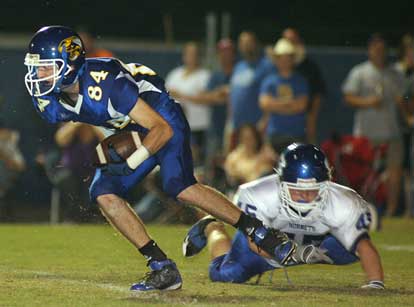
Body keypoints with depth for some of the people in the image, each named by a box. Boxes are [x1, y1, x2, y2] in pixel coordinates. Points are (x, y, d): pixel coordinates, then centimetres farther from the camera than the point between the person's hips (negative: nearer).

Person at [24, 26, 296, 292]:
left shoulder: (102, 83, -33)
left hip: (163, 118, -8)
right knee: (104, 193, -10)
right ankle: (163, 269, -4)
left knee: (178, 187, -27)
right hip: (128, 134, 8)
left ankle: (261, 233, -14)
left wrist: (130, 164, -32)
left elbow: (162, 129, -29)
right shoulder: (49, 101, -12)